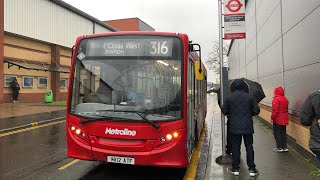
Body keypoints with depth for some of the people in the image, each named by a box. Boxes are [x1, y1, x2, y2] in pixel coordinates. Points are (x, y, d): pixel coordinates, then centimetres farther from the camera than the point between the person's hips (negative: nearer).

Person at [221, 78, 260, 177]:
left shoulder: (229, 97, -6)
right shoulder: (250, 97, -4)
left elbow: (224, 111, -3)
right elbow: (256, 111, -2)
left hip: (234, 127, 0)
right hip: (248, 127, 1)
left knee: (235, 147, 7)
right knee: (249, 147, 9)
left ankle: (235, 169, 14)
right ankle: (252, 169, 13)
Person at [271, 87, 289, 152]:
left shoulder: (276, 99, -17)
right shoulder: (285, 99, 9)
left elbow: (275, 110, -22)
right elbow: (286, 109, 16)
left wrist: (272, 117, -14)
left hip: (277, 120, -8)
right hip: (284, 119, 8)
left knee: (277, 133, 1)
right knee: (283, 133, 13)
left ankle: (279, 148, 4)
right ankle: (284, 147, 18)